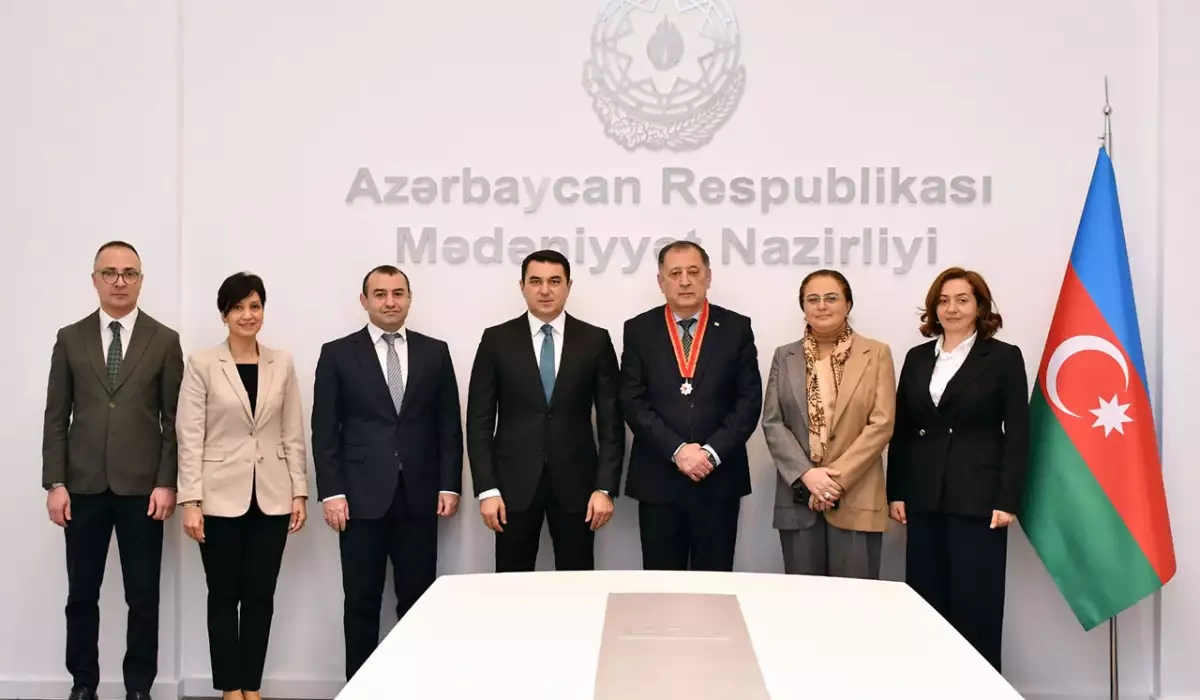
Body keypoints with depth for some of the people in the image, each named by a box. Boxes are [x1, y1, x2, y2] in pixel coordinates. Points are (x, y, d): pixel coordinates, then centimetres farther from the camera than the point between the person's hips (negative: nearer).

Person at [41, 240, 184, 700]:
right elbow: (56, 417, 5)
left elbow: (174, 420, 0)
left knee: (143, 597, 4)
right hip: (84, 486, 1)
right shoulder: (70, 338, 6)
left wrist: (167, 483, -7)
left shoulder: (165, 341, 2)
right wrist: (55, 483, -2)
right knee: (81, 595, 8)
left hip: (141, 487, -1)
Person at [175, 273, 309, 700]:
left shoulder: (282, 364, 6)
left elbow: (294, 435, 6)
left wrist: (300, 492, 2)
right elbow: (189, 437, -6)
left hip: (271, 497, 2)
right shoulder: (202, 364, -3)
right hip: (221, 496, -2)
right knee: (224, 596, 6)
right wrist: (191, 500, -11)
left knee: (260, 596, 8)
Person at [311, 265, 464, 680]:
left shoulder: (435, 352, 9)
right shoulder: (338, 354, 3)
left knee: (417, 600, 5)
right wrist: (331, 492, -7)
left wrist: (450, 485, 0)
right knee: (362, 602, 5)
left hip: (419, 496, 2)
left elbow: (449, 425, 8)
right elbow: (324, 430, 0)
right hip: (362, 497, -1)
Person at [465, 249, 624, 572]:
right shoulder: (496, 340, 1)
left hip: (575, 481, 0)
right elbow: (479, 420, 0)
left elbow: (610, 420, 1)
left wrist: (605, 487, -6)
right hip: (514, 482, 0)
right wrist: (486, 488, -7)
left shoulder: (596, 340, 2)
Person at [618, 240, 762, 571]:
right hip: (657, 479, 0)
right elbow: (633, 401, -3)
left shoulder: (736, 328, 4)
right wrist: (677, 450, -14)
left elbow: (749, 400, -1)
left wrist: (712, 452, -13)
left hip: (719, 478, 0)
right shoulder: (639, 330, 4)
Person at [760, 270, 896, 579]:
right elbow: (772, 423, 3)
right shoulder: (785, 356, 10)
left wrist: (838, 477, -12)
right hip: (798, 498, 2)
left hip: (855, 499, -2)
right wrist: (807, 474, -11)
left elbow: (881, 425, -4)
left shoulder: (876, 354, 3)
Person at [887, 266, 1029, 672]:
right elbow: (901, 431, 12)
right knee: (927, 604, 6)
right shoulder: (917, 358, 12)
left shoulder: (1004, 357, 0)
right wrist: (896, 492, 5)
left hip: (978, 500, -4)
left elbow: (1017, 435, -4)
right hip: (925, 500, 4)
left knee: (975, 607, -1)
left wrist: (1007, 500, -11)